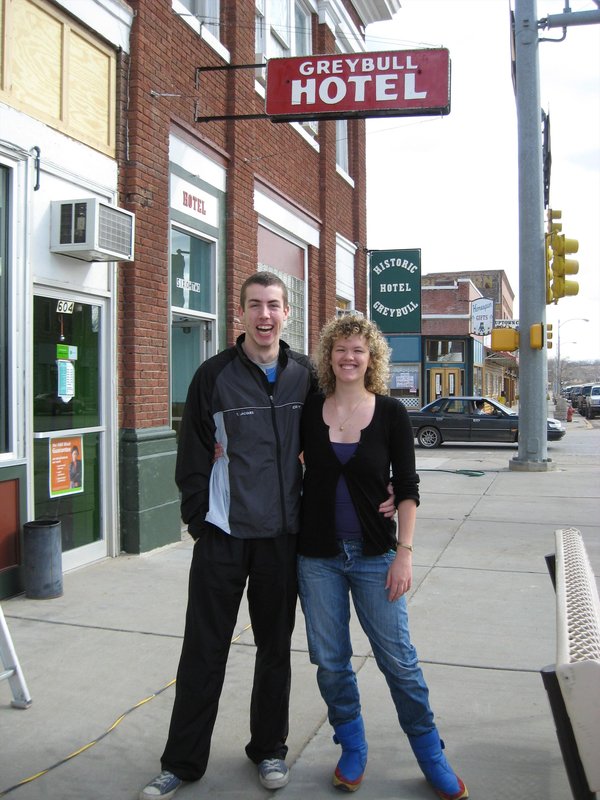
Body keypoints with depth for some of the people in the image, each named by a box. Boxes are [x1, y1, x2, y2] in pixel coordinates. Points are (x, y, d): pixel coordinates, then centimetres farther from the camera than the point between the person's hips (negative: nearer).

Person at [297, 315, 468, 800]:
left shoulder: (391, 413, -4)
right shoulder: (309, 411, 0)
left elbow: (407, 487, -3)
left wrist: (404, 552, -8)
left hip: (375, 555, -1)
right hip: (318, 555, 2)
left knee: (398, 658, 3)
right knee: (330, 661, 9)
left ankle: (431, 757, 24)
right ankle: (352, 749, 31)